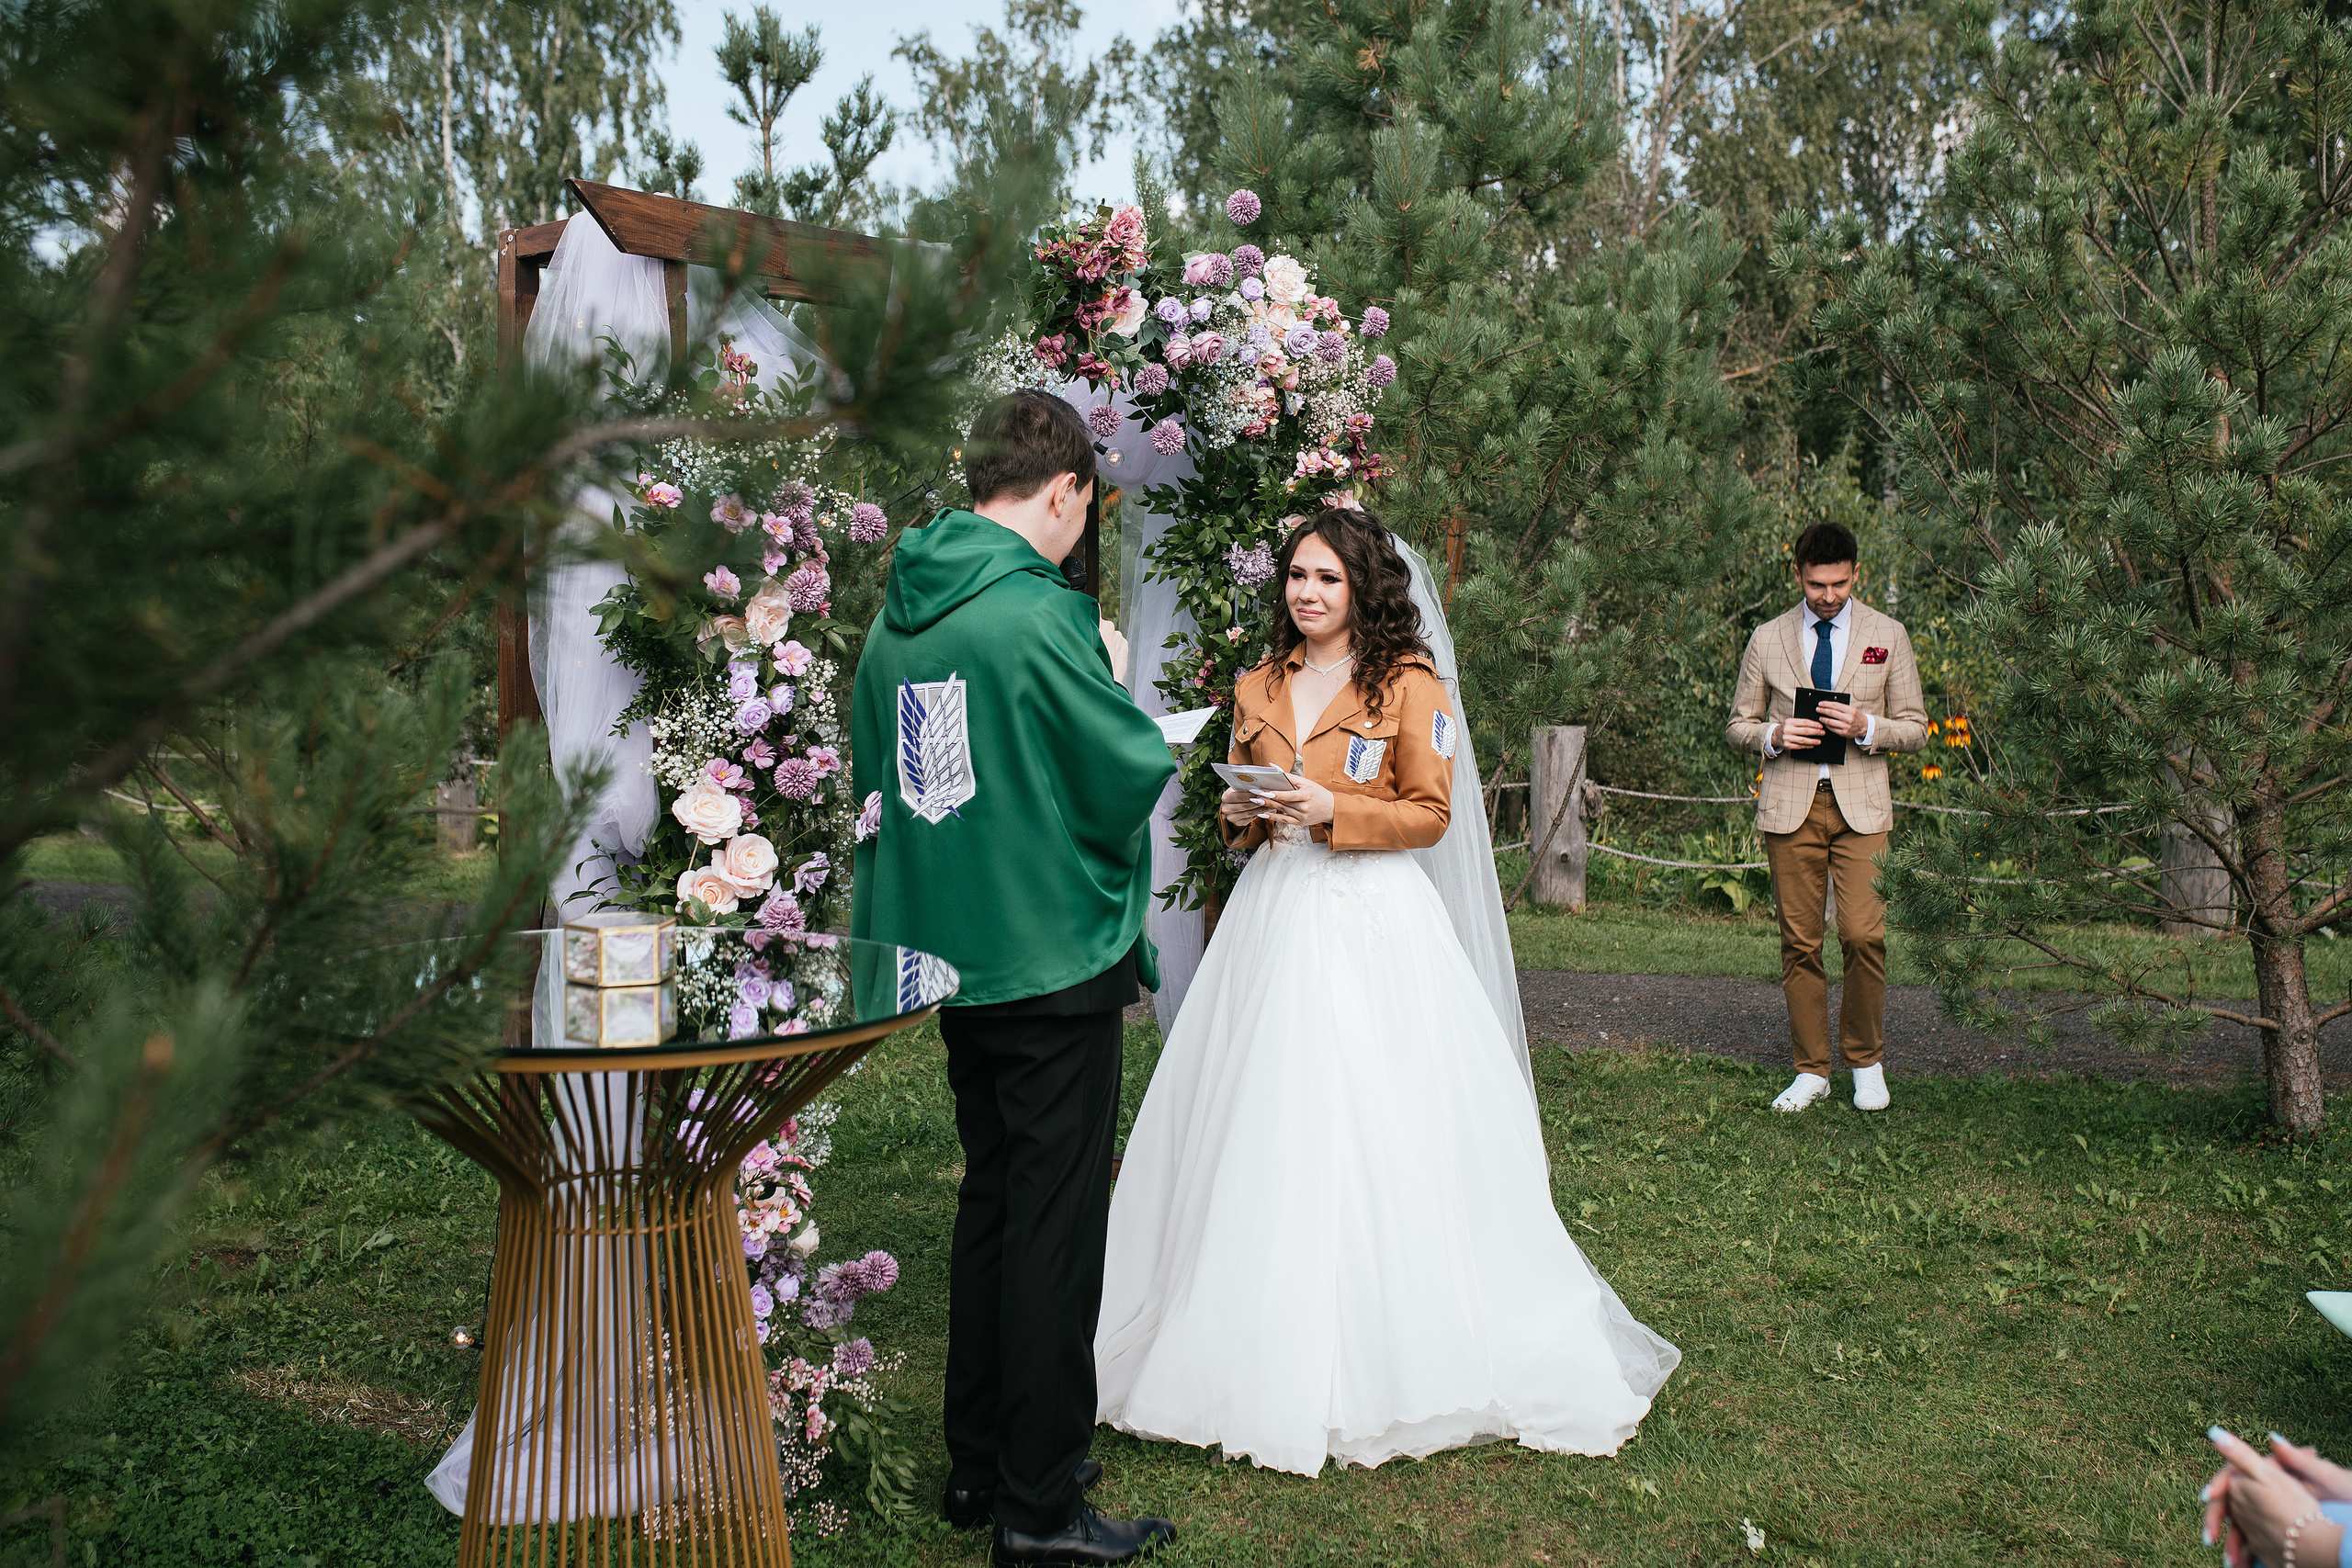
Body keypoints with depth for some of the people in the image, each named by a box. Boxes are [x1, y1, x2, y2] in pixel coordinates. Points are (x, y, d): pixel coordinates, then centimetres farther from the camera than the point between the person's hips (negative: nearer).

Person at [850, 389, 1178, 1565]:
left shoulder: (897, 620, 7)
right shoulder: (1038, 615, -18)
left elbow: (875, 781, 15)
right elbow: (1136, 773, -15)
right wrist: (1115, 681, 3)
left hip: (950, 956, 8)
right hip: (1054, 959, -8)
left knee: (990, 1204, 19)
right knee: (1056, 1225, 2)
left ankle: (978, 1464, 30)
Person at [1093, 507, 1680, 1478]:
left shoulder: (1408, 684, -2)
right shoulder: (1258, 688, 13)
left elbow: (1427, 813, -4)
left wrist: (1332, 810, -16)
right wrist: (1241, 814, -2)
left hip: (1371, 922, -5)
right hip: (1272, 915, 5)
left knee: (1375, 1123, -4)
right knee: (1261, 1127, 5)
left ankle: (1392, 1352, 11)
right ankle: (1272, 1346, 17)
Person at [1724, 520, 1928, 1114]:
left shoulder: (1888, 636, 7)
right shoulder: (1767, 640, 8)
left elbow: (1914, 728, 9)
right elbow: (1738, 725, 13)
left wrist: (1866, 727, -12)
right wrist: (1774, 735, -9)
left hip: (1860, 804, -1)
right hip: (1790, 804, 1)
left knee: (1864, 935, -10)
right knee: (1799, 943, 2)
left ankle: (1866, 1062, 11)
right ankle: (1811, 1070, 15)